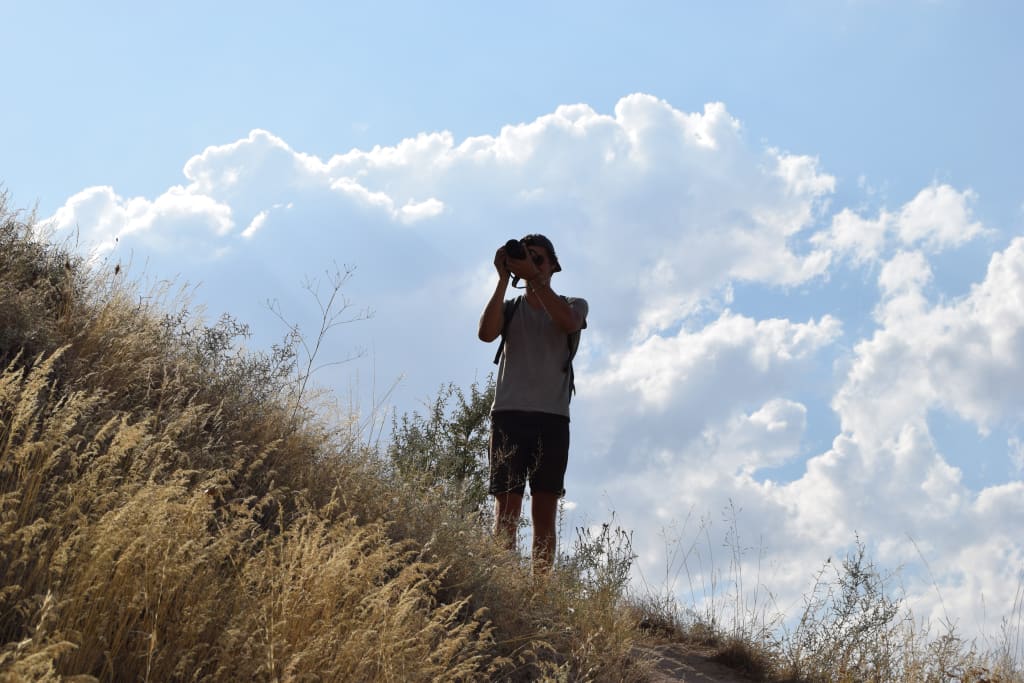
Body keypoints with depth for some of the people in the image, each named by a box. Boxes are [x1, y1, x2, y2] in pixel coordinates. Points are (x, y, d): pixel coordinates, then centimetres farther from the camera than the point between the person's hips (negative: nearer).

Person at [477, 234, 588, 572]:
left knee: (545, 512, -5)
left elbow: (568, 322, -9)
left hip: (552, 418, 0)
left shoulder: (574, 305, 17)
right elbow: (486, 333, -4)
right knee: (506, 509, -9)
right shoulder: (510, 308, 19)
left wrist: (534, 277, -13)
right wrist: (504, 278, -6)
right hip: (509, 415, 0)